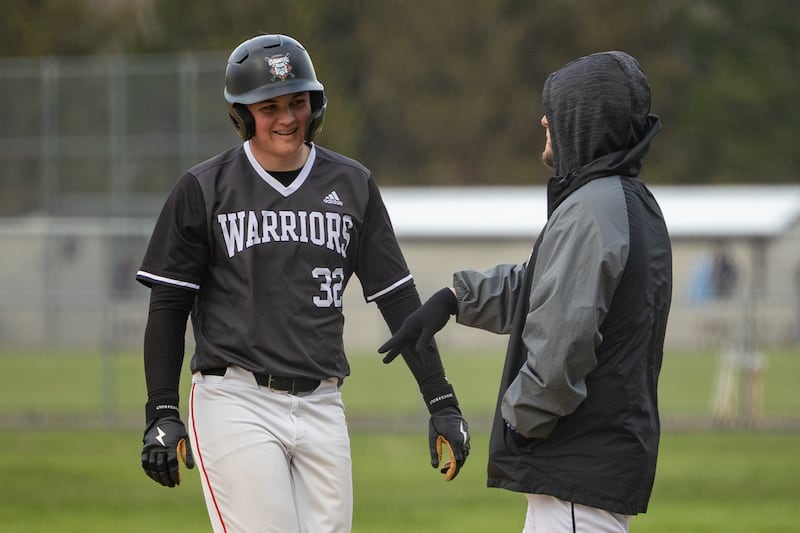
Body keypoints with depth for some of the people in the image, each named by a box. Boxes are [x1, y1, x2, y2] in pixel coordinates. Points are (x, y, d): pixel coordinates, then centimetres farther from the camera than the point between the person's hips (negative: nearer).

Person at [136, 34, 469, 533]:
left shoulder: (352, 186, 9)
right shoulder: (205, 189, 0)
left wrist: (442, 403, 4)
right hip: (236, 402, -4)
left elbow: (399, 299, 9)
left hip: (321, 407, 4)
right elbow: (169, 305, 3)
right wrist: (162, 413, -4)